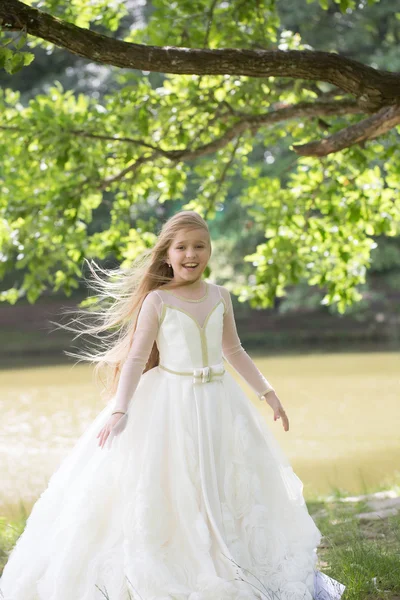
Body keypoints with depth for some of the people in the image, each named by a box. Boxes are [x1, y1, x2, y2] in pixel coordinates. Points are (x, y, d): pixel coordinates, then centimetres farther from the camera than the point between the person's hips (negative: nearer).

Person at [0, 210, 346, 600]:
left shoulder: (220, 296, 5)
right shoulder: (157, 300, -8)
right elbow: (137, 358, -12)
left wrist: (267, 393, 17)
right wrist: (118, 411, -21)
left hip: (218, 403, 5)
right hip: (171, 403, -5)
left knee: (231, 489, 11)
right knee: (164, 496, -4)